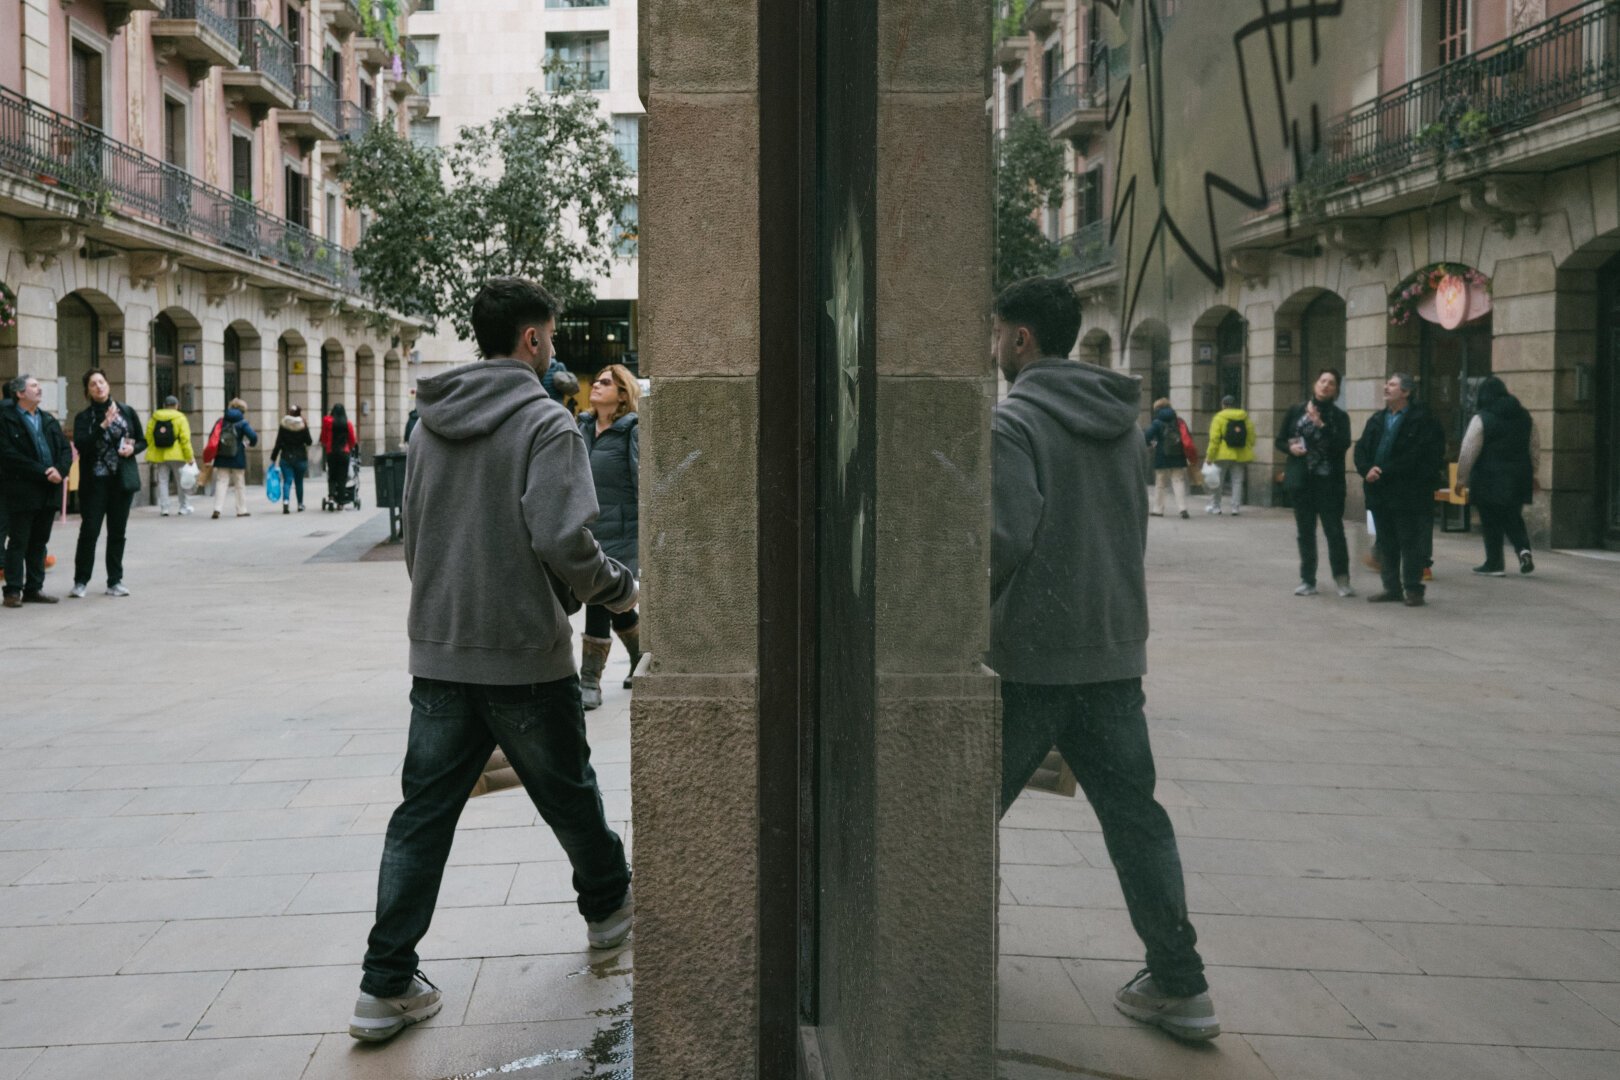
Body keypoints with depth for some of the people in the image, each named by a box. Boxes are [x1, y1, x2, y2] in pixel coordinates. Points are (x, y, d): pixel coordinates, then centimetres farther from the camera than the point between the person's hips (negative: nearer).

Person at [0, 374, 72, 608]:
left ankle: (34, 588, 17)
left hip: (48, 492, 6)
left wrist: (60, 470, -9)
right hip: (22, 492, -6)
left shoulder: (48, 420, 16)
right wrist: (42, 472, -17)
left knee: (39, 542, 10)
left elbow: (66, 448, 12)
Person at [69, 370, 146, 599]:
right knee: (89, 531, -5)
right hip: (95, 481, -2)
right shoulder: (83, 417, 2)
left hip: (123, 479, 2)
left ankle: (115, 582, 12)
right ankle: (81, 581, 4)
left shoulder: (126, 411, 6)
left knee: (117, 532, 5)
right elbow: (80, 445, -13)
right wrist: (103, 425, -21)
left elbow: (142, 440, 12)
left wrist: (133, 448, -9)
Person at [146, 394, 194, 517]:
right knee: (182, 482, 8)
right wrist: (190, 456, -7)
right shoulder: (180, 418, -4)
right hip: (176, 456, -3)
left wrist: (151, 456, 9)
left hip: (159, 456, 3)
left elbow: (148, 438, 3)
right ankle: (185, 507, 10)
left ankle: (163, 508, 4)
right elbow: (185, 439, -10)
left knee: (162, 482, 8)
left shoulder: (154, 418, 6)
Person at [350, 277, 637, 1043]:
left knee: (423, 814, 7)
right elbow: (563, 541, -24)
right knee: (568, 793, 16)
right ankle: (608, 907, 38)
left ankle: (387, 985, 7)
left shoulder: (430, 422, 9)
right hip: (525, 656, -5)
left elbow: (414, 537, 16)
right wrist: (618, 587, -6)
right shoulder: (545, 422, -13)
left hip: (437, 654, 5)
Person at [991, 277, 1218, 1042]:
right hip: (1115, 652, 6)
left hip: (1030, 657, -6)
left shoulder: (1013, 421, -12)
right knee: (1134, 815, 11)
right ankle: (1179, 984, 13)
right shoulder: (1123, 424, 12)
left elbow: (1006, 537, -22)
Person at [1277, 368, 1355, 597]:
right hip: (1301, 480, 2)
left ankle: (1342, 580, 5)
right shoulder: (1295, 411, 7)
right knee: (1305, 532, 7)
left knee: (1334, 530, -6)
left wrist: (1321, 425, -17)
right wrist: (1290, 448, -9)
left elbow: (1343, 445, -10)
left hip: (1329, 482, -2)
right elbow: (1279, 440, 11)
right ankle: (1307, 581, 14)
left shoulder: (1339, 417, 4)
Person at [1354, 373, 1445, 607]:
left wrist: (1384, 472, -16)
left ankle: (1413, 590, 6)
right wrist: (1367, 469, -9)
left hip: (1407, 493, -7)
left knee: (1410, 543, -1)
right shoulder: (1377, 419, 14)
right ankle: (1392, 588, 20)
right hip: (1380, 493, 7)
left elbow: (1415, 456, -16)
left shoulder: (1421, 420, -8)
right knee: (1386, 544, 12)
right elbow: (1361, 448, 10)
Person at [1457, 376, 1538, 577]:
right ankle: (1523, 548, -5)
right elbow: (1534, 449, 16)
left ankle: (1494, 564, 7)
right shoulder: (1524, 416, 9)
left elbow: (1468, 452, -11)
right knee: (1513, 517, 18)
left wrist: (1461, 478, -4)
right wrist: (1532, 475, 25)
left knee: (1491, 522, 3)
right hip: (1518, 479, 5)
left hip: (1489, 480, -5)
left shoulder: (1481, 419, -10)